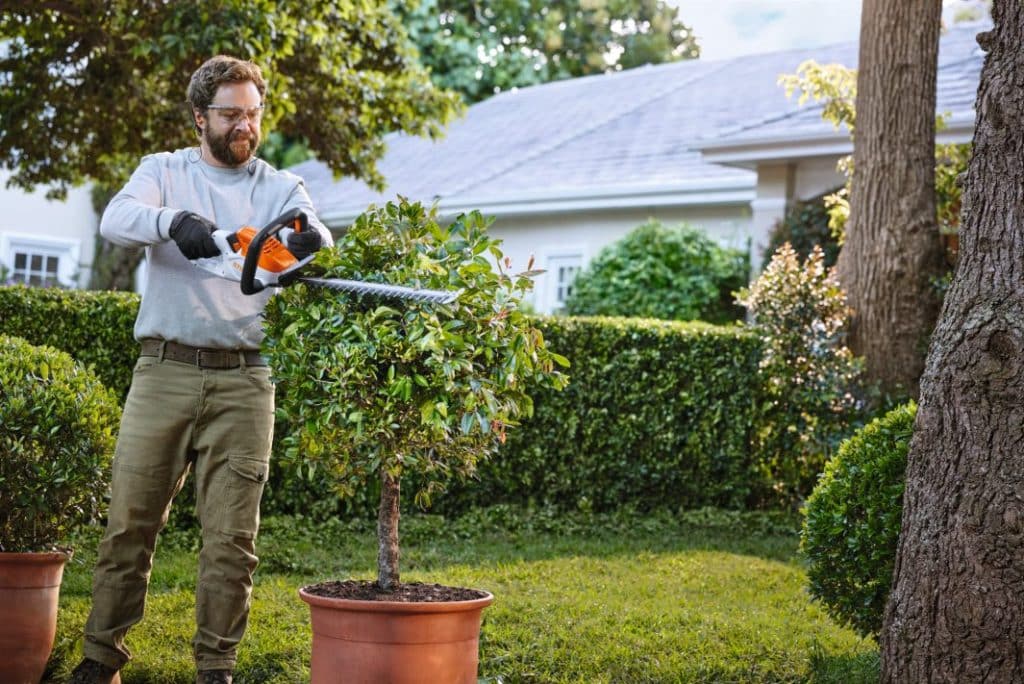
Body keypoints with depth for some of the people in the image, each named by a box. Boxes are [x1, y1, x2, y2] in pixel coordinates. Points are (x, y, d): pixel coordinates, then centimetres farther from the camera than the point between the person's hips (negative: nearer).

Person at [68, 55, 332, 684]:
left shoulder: (281, 189, 12)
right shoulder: (165, 171, 11)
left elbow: (318, 243, -6)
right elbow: (116, 220, -9)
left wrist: (312, 244, -31)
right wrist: (174, 220, -30)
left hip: (243, 379, 0)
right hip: (164, 370, 0)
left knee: (233, 535, 1)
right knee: (131, 520, 2)